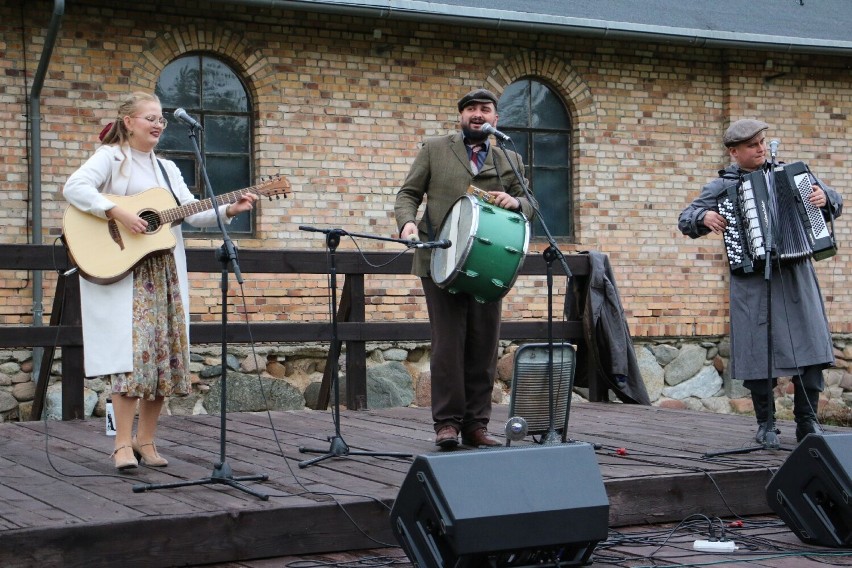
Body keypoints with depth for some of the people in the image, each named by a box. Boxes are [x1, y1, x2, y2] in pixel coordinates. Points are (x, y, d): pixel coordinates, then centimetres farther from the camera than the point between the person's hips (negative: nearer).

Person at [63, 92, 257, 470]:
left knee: (165, 353, 2)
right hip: (123, 271, -6)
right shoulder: (110, 157, 0)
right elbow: (74, 187, -16)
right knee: (134, 349, -15)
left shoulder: (167, 169, 20)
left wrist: (228, 210, -5)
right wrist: (118, 213, -24)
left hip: (164, 271, 6)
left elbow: (193, 212, 11)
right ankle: (123, 444, -12)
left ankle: (145, 440, 10)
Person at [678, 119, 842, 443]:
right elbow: (685, 220, 8)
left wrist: (824, 197, -7)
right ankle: (766, 423, 12)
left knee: (809, 342, -4)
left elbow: (834, 203, 16)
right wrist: (704, 217, -12)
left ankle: (807, 422, 6)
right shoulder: (722, 186, 7)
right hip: (752, 279, -2)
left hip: (795, 274, 2)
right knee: (758, 351, -2)